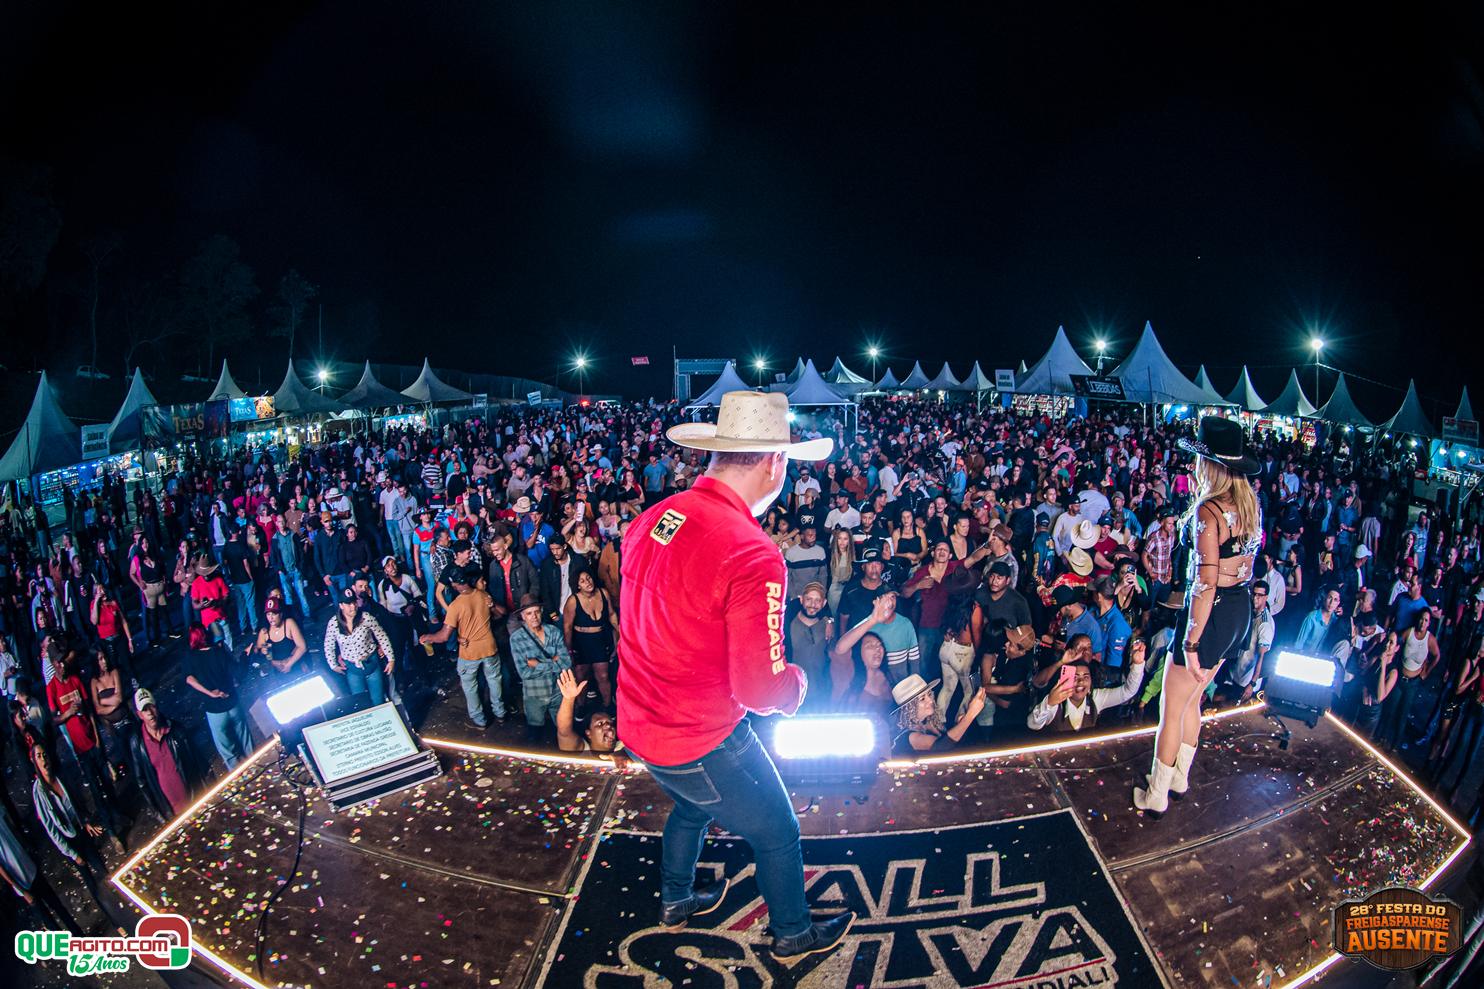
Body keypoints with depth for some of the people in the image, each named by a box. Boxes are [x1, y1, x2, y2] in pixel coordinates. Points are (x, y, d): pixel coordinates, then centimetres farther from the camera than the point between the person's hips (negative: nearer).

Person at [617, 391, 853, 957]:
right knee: (778, 834, 20)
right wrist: (798, 681, -6)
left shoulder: (654, 518, -6)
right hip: (702, 742, -7)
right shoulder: (753, 556, -30)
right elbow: (761, 692, -26)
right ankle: (793, 936, 45)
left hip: (638, 723, 7)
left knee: (691, 806, 36)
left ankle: (676, 902, 60)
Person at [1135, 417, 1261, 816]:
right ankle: (1179, 779, 39)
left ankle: (1156, 796, 20)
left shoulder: (1207, 510, -23)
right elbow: (1248, 563, 12)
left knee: (1170, 709, 7)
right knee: (1189, 700, 24)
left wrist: (1191, 642, -21)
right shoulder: (1250, 505, 4)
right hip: (1241, 610, 9)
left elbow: (1206, 582, -25)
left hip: (1211, 612, -9)